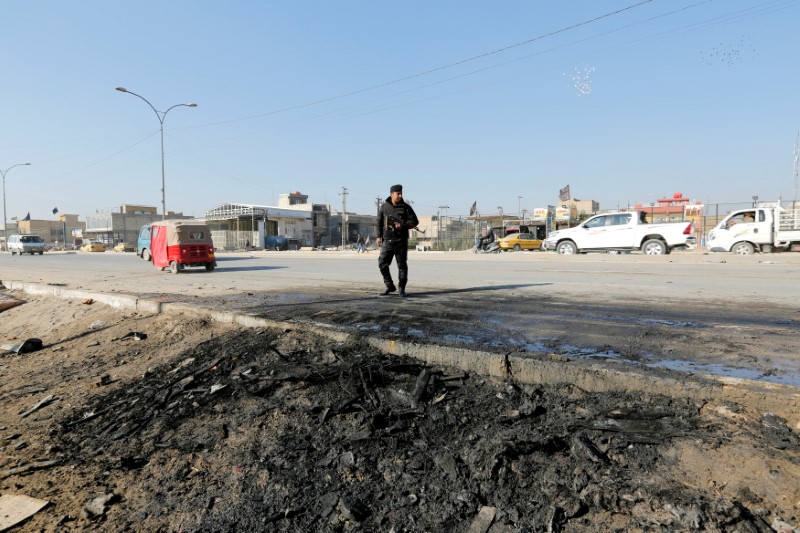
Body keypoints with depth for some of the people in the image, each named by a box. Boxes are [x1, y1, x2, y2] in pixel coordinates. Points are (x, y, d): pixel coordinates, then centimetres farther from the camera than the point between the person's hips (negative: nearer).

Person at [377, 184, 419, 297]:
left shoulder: (406, 207, -1)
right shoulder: (384, 206, 5)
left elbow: (415, 222, -2)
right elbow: (379, 222, 12)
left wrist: (403, 225, -16)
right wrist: (379, 236, 7)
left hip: (401, 241, -2)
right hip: (387, 241, 2)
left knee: (402, 265, 1)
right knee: (382, 264, 0)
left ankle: (402, 289, 12)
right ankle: (390, 286, 15)